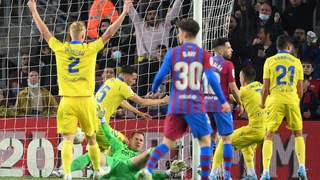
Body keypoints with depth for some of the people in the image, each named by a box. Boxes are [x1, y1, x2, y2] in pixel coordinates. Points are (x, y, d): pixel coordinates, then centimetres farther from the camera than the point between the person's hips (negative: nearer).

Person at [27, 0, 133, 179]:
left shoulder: (60, 48, 0)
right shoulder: (90, 49, -5)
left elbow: (44, 31, 12)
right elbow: (109, 33, -1)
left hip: (67, 102, 1)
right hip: (86, 101, -1)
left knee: (68, 139, -4)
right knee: (91, 139, 14)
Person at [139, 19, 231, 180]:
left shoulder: (172, 53, 1)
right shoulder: (204, 55, -1)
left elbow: (160, 76, 0)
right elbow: (212, 79, -8)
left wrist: (154, 90, 21)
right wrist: (223, 101, -1)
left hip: (175, 106, 2)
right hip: (195, 106, -2)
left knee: (168, 142, 8)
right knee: (205, 140, 11)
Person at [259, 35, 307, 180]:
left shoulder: (270, 61, 3)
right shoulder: (296, 62, 8)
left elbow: (265, 87, -1)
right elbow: (300, 89, 9)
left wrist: (262, 102, 16)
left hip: (275, 101, -1)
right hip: (292, 101, 1)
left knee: (269, 136, 4)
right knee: (298, 134, 17)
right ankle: (302, 168, 5)